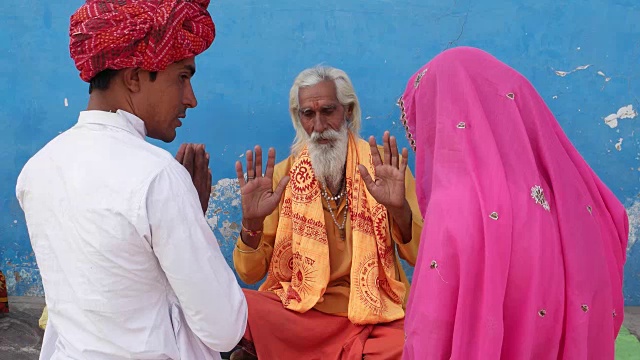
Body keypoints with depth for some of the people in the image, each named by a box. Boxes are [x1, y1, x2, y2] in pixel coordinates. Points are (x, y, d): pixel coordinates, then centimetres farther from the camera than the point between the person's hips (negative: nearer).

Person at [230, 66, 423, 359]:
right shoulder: (282, 175, 3)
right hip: (296, 309, 2)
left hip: (374, 313, -1)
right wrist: (252, 222, -18)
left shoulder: (383, 166, 1)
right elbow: (250, 274, 1)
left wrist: (399, 209, -23)